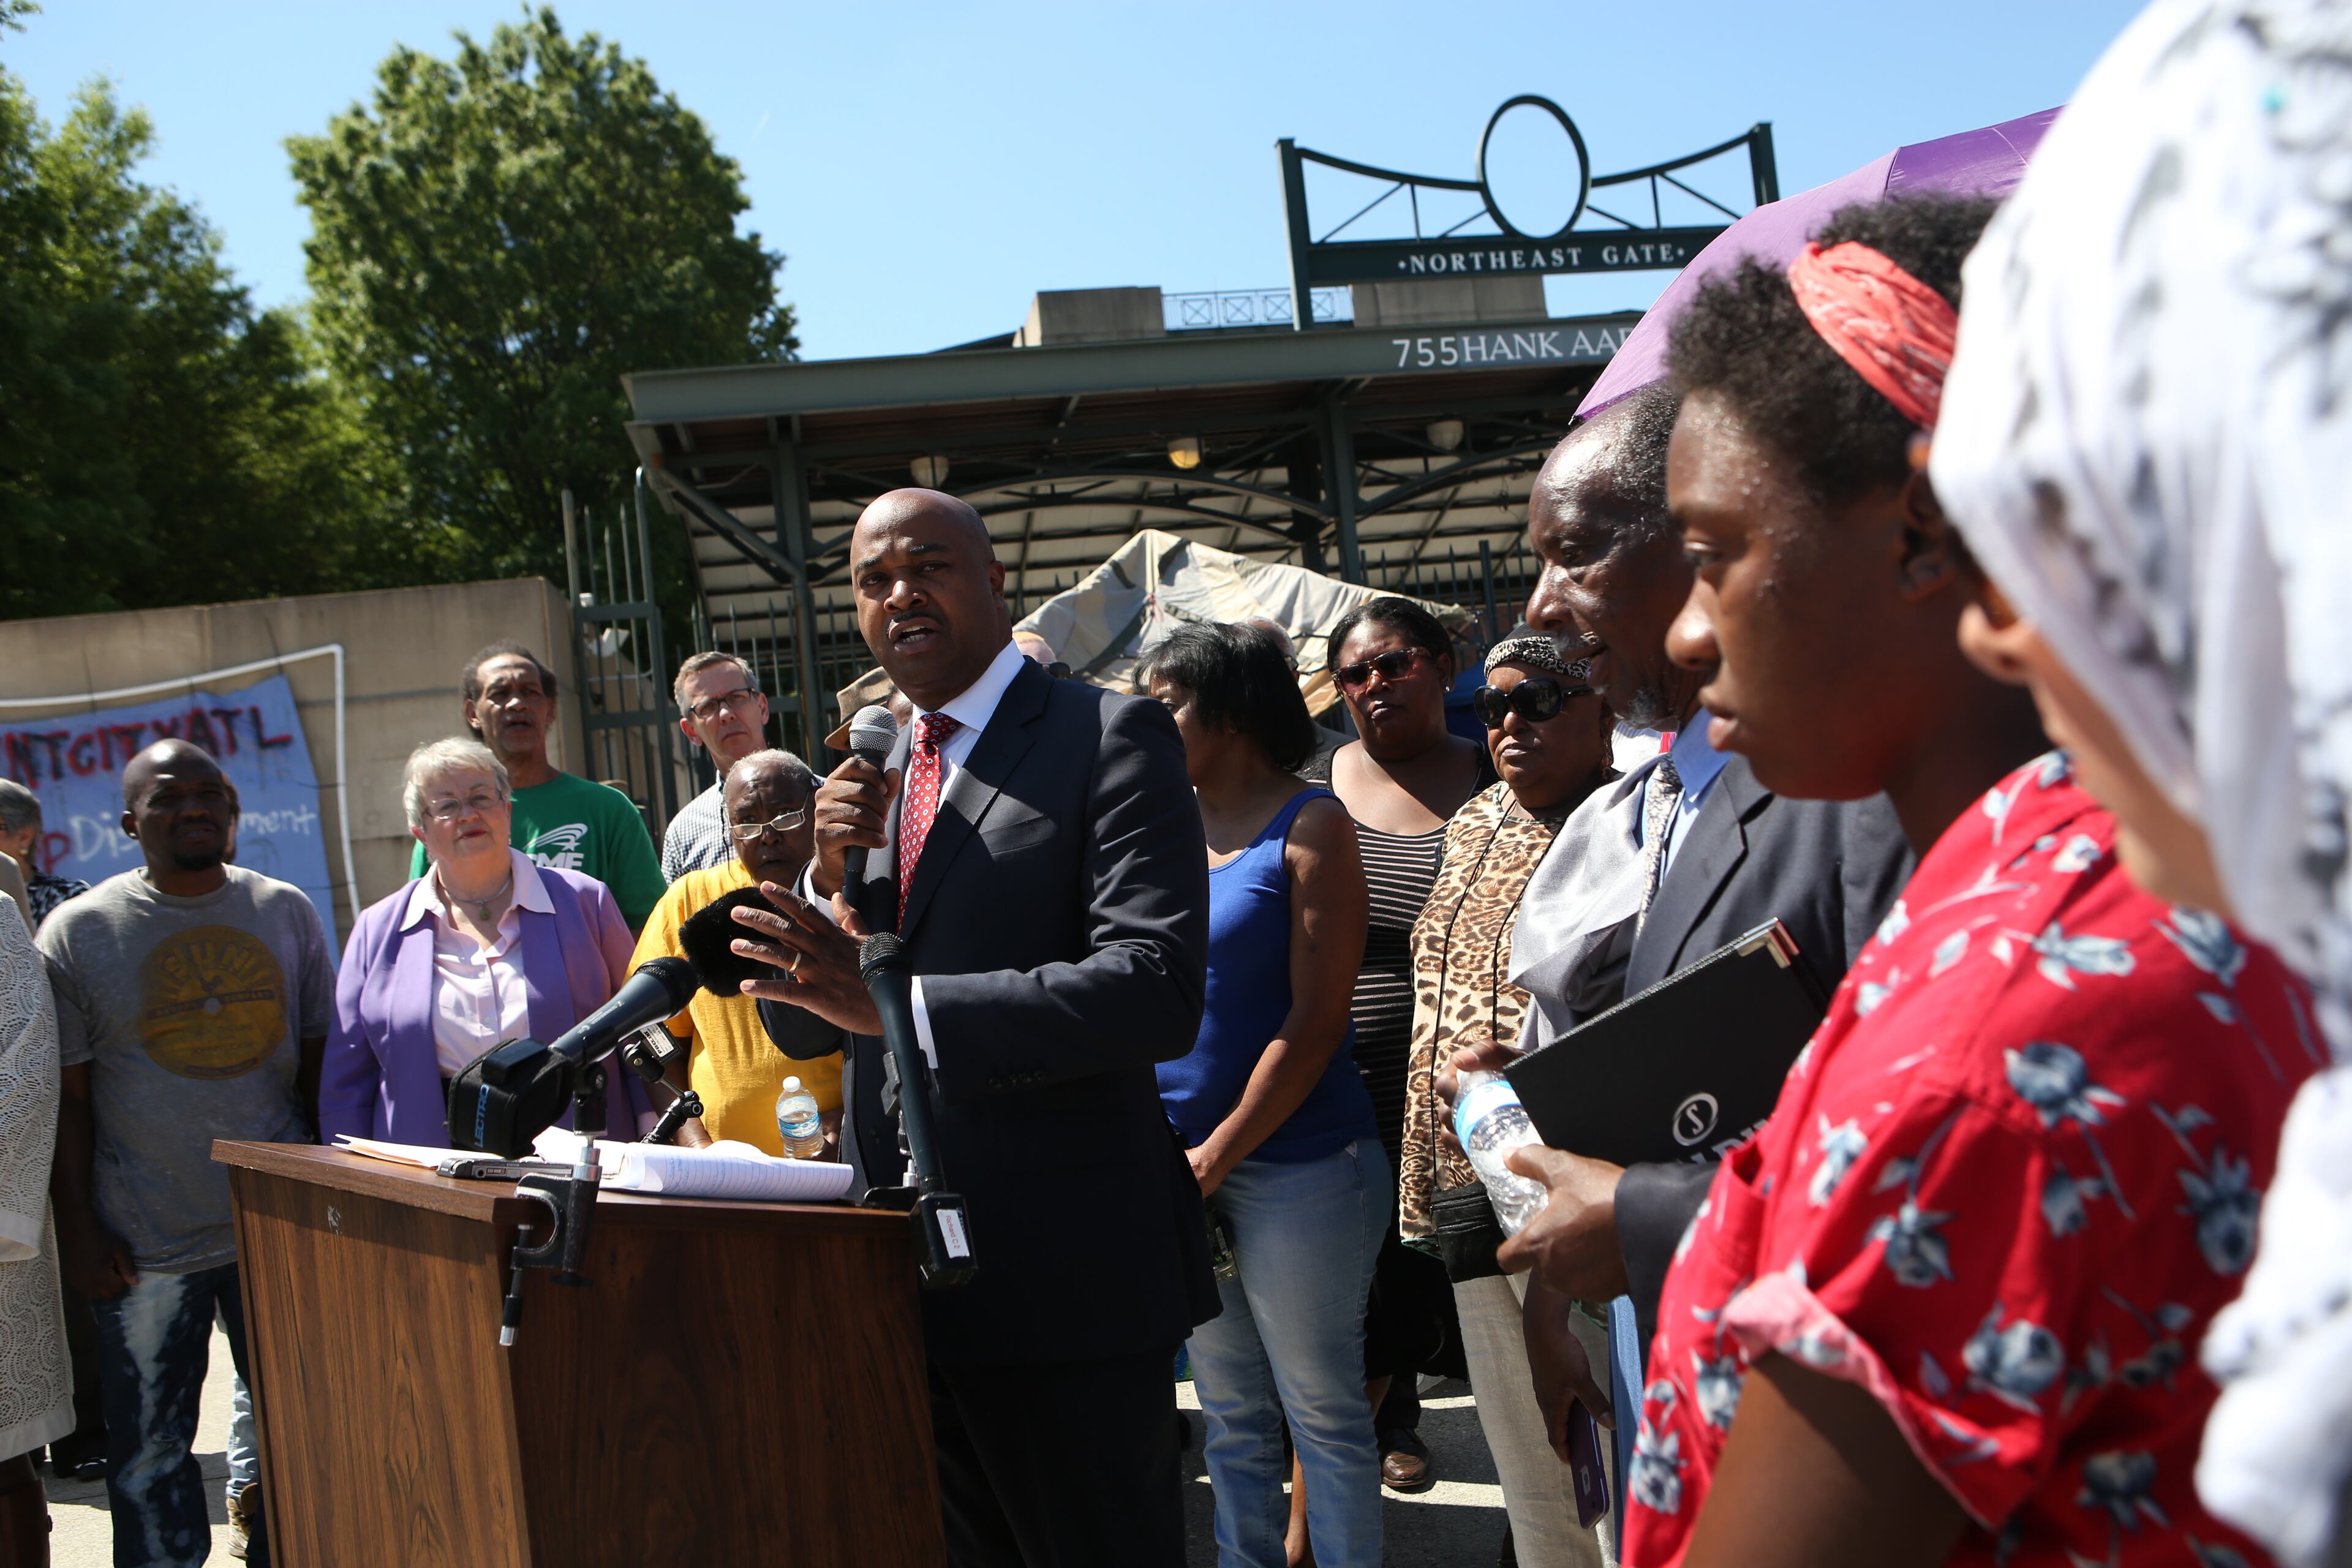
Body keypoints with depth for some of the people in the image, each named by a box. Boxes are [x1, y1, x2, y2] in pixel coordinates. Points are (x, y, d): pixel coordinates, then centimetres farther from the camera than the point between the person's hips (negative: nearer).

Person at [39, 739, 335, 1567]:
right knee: (150, 1447, 6)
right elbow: (66, 1095, -3)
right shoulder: (78, 930, -3)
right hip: (144, 1243, -2)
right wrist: (77, 1229, -6)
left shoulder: (286, 911, 5)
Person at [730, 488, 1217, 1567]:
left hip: (1060, 1276, -7)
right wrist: (830, 876, -5)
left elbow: (1157, 992, -22)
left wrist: (891, 1002, -24)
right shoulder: (870, 774, 14)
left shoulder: (1111, 740, -9)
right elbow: (798, 1030, 13)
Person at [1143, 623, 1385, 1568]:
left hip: (1294, 1164, -5)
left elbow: (1315, 1019, -12)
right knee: (1230, 1410, 15)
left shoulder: (1308, 826, -7)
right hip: (1179, 1165, 5)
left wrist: (1219, 1154, -13)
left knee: (1322, 1409, 5)